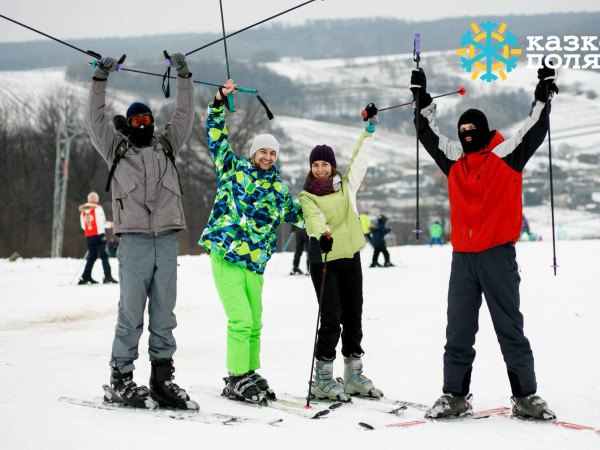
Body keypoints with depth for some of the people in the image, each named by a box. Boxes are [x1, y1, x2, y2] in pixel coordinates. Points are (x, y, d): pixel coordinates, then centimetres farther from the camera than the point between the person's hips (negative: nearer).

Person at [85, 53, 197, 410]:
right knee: (131, 310, -5)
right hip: (134, 240, -3)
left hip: (167, 240, 3)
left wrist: (184, 77, 14)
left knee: (164, 311, 4)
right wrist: (101, 80, 3)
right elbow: (96, 121, 8)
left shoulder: (167, 146, 21)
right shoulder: (117, 149, 15)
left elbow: (184, 117, 18)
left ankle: (163, 380, 8)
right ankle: (121, 380, 0)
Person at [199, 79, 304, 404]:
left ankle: (249, 375, 23)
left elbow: (297, 215, 32)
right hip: (225, 256, -5)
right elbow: (216, 137, 6)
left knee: (254, 324, 9)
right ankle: (236, 380, -5)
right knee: (241, 319, -12)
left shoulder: (278, 189, 17)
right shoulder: (234, 168, 6)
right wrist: (220, 102, -2)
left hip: (255, 264, 5)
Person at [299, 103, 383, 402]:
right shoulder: (307, 196, -1)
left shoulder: (346, 185, 10)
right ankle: (323, 380, -4)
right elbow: (313, 218, -20)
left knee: (353, 318, 9)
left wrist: (370, 128, 1)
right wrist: (322, 234, -40)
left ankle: (354, 375, 19)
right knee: (331, 319, -9)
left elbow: (360, 159, 8)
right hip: (323, 262, -4)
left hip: (351, 258, 4)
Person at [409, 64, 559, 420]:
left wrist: (543, 95, -7)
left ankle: (526, 397, 3)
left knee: (510, 328, -1)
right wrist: (422, 99, 20)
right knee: (459, 331, 6)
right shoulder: (454, 160, 13)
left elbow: (536, 128, 0)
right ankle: (455, 396, 12)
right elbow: (429, 133, 22)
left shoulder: (507, 154, 2)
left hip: (498, 254, -4)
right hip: (463, 256, 4)